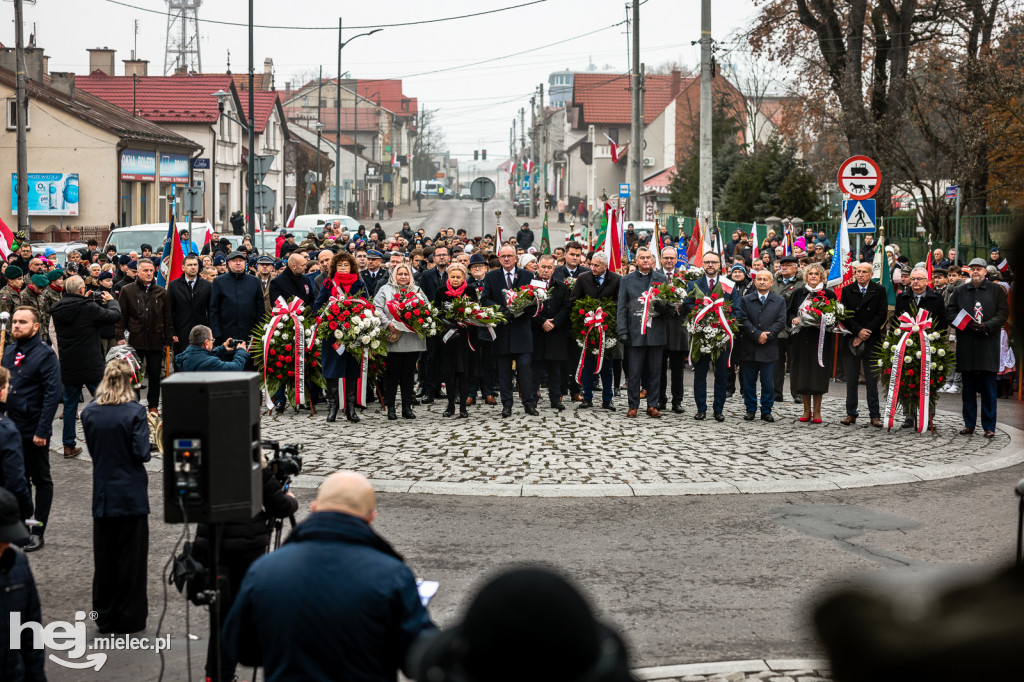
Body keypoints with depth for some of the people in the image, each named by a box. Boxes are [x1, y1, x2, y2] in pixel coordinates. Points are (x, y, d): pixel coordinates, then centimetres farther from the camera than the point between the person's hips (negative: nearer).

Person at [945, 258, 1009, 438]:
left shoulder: (996, 290, 6)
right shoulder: (960, 291, 13)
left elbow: (1003, 313, 1)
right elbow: (950, 311, 10)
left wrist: (987, 325, -14)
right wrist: (966, 324, -8)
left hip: (988, 344, -2)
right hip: (966, 345, 2)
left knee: (988, 388, -3)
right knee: (968, 387, 6)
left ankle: (989, 426, 3)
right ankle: (969, 424, 13)